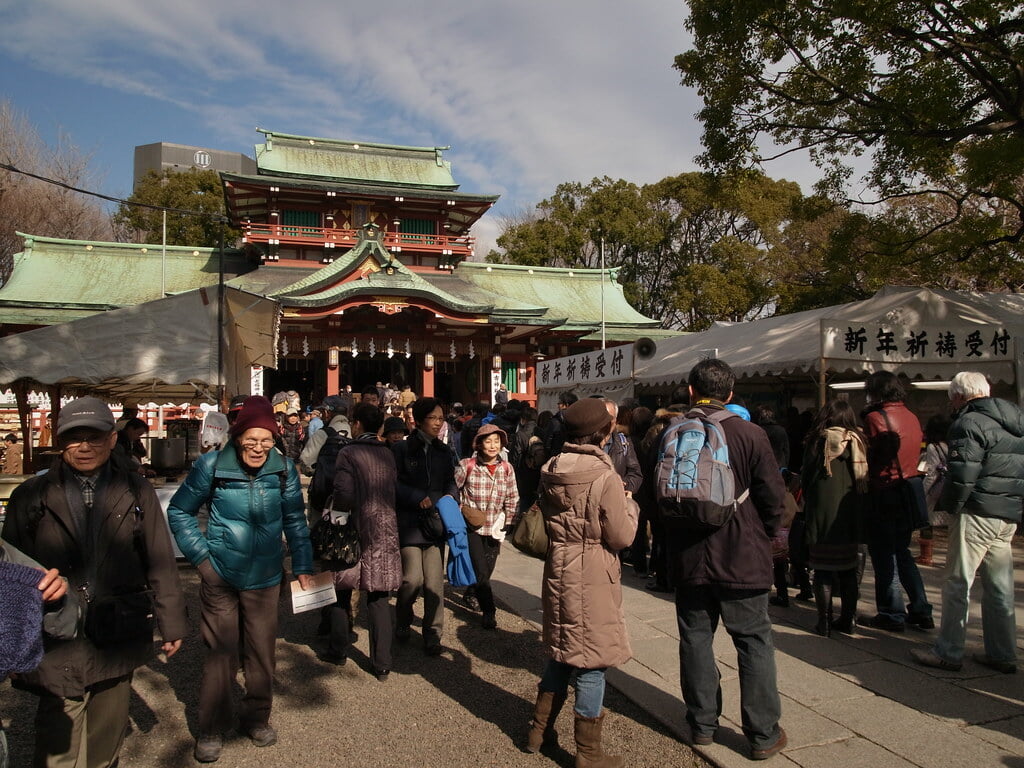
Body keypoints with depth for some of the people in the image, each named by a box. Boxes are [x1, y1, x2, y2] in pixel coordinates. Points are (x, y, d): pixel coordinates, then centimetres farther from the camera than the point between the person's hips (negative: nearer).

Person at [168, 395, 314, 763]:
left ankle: (257, 718, 32)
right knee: (220, 653, 5)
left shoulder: (284, 469, -6)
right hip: (220, 576, -1)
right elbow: (180, 511, 2)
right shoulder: (212, 466, -11)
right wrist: (200, 554, -6)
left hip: (265, 578, 2)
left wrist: (303, 567, 2)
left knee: (262, 651, 11)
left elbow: (295, 520, 4)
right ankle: (211, 729, 25)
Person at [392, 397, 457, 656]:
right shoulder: (402, 448, -4)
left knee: (434, 582, 2)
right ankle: (403, 620, 24)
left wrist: (450, 496, -2)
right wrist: (418, 499, -15)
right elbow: (394, 484, -6)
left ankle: (433, 636, 14)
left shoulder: (444, 452, 11)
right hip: (409, 522, -4)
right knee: (413, 578, -7)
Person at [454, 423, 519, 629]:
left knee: (487, 571, 13)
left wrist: (506, 523, 1)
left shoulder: (506, 468, 0)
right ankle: (489, 611, 10)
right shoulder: (467, 466, -9)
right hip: (472, 526, -3)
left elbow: (512, 500, 7)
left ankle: (473, 594, 41)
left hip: (494, 528, 3)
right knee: (480, 571, -5)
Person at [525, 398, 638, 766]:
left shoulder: (551, 472, 2)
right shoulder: (604, 477, -19)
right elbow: (621, 536, -13)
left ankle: (539, 730, 34)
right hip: (592, 580, -7)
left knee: (561, 653, 22)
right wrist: (629, 504, 2)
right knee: (591, 663, 5)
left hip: (558, 572, 7)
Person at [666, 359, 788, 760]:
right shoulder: (750, 434, -11)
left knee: (695, 638, 13)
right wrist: (762, 536, 11)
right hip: (742, 558, -2)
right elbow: (774, 497, -8)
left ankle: (702, 723, 24)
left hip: (688, 558, 2)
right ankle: (763, 734, 16)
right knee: (755, 642, 9)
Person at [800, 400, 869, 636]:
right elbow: (865, 479, 5)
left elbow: (806, 478, -3)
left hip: (822, 515, -3)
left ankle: (825, 621, 5)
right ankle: (848, 620, 19)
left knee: (823, 569, 3)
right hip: (851, 517, 4)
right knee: (848, 570, 13)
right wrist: (859, 510, 15)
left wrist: (809, 504, 12)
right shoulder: (857, 443, 2)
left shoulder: (818, 442, -7)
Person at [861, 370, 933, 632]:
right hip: (908, 490, 7)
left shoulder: (875, 417, -14)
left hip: (884, 492, -7)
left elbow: (867, 457, -14)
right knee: (902, 552, 18)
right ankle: (921, 611, 21)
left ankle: (892, 614, 10)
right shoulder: (912, 417, 8)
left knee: (883, 555, 3)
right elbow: (915, 455, 12)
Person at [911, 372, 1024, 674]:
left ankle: (948, 652, 5)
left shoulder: (969, 423, -13)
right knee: (1000, 587, 14)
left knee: (958, 584, -1)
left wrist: (948, 506, -7)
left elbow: (962, 476, -19)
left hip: (978, 514, -8)